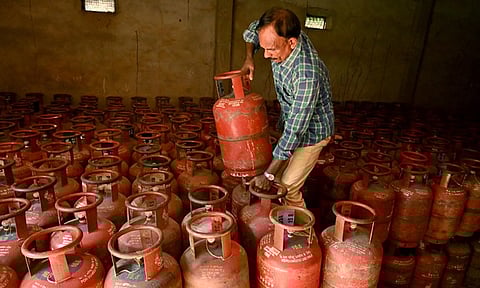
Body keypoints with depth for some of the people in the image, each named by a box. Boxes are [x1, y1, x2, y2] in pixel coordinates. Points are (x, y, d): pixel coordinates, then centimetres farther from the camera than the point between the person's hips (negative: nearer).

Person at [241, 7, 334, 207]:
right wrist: (249, 58, -13)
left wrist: (268, 174, -28)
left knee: (287, 188, -6)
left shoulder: (307, 74, -39)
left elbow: (295, 131, -34)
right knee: (279, 175, 13)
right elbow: (253, 29, 7)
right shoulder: (282, 37, -18)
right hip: (290, 123, 7)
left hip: (311, 132, -7)